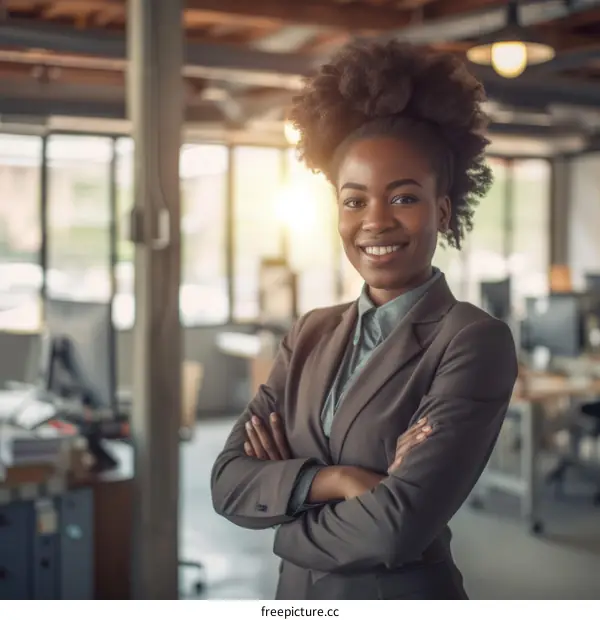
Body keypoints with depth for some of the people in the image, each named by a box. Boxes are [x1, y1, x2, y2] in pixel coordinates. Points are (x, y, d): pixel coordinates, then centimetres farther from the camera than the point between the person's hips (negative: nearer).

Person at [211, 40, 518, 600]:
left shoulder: (476, 341, -16)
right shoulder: (310, 334, 2)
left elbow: (398, 526, -25)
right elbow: (228, 481, -6)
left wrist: (287, 524, -9)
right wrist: (334, 480, -23)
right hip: (296, 602, 5)